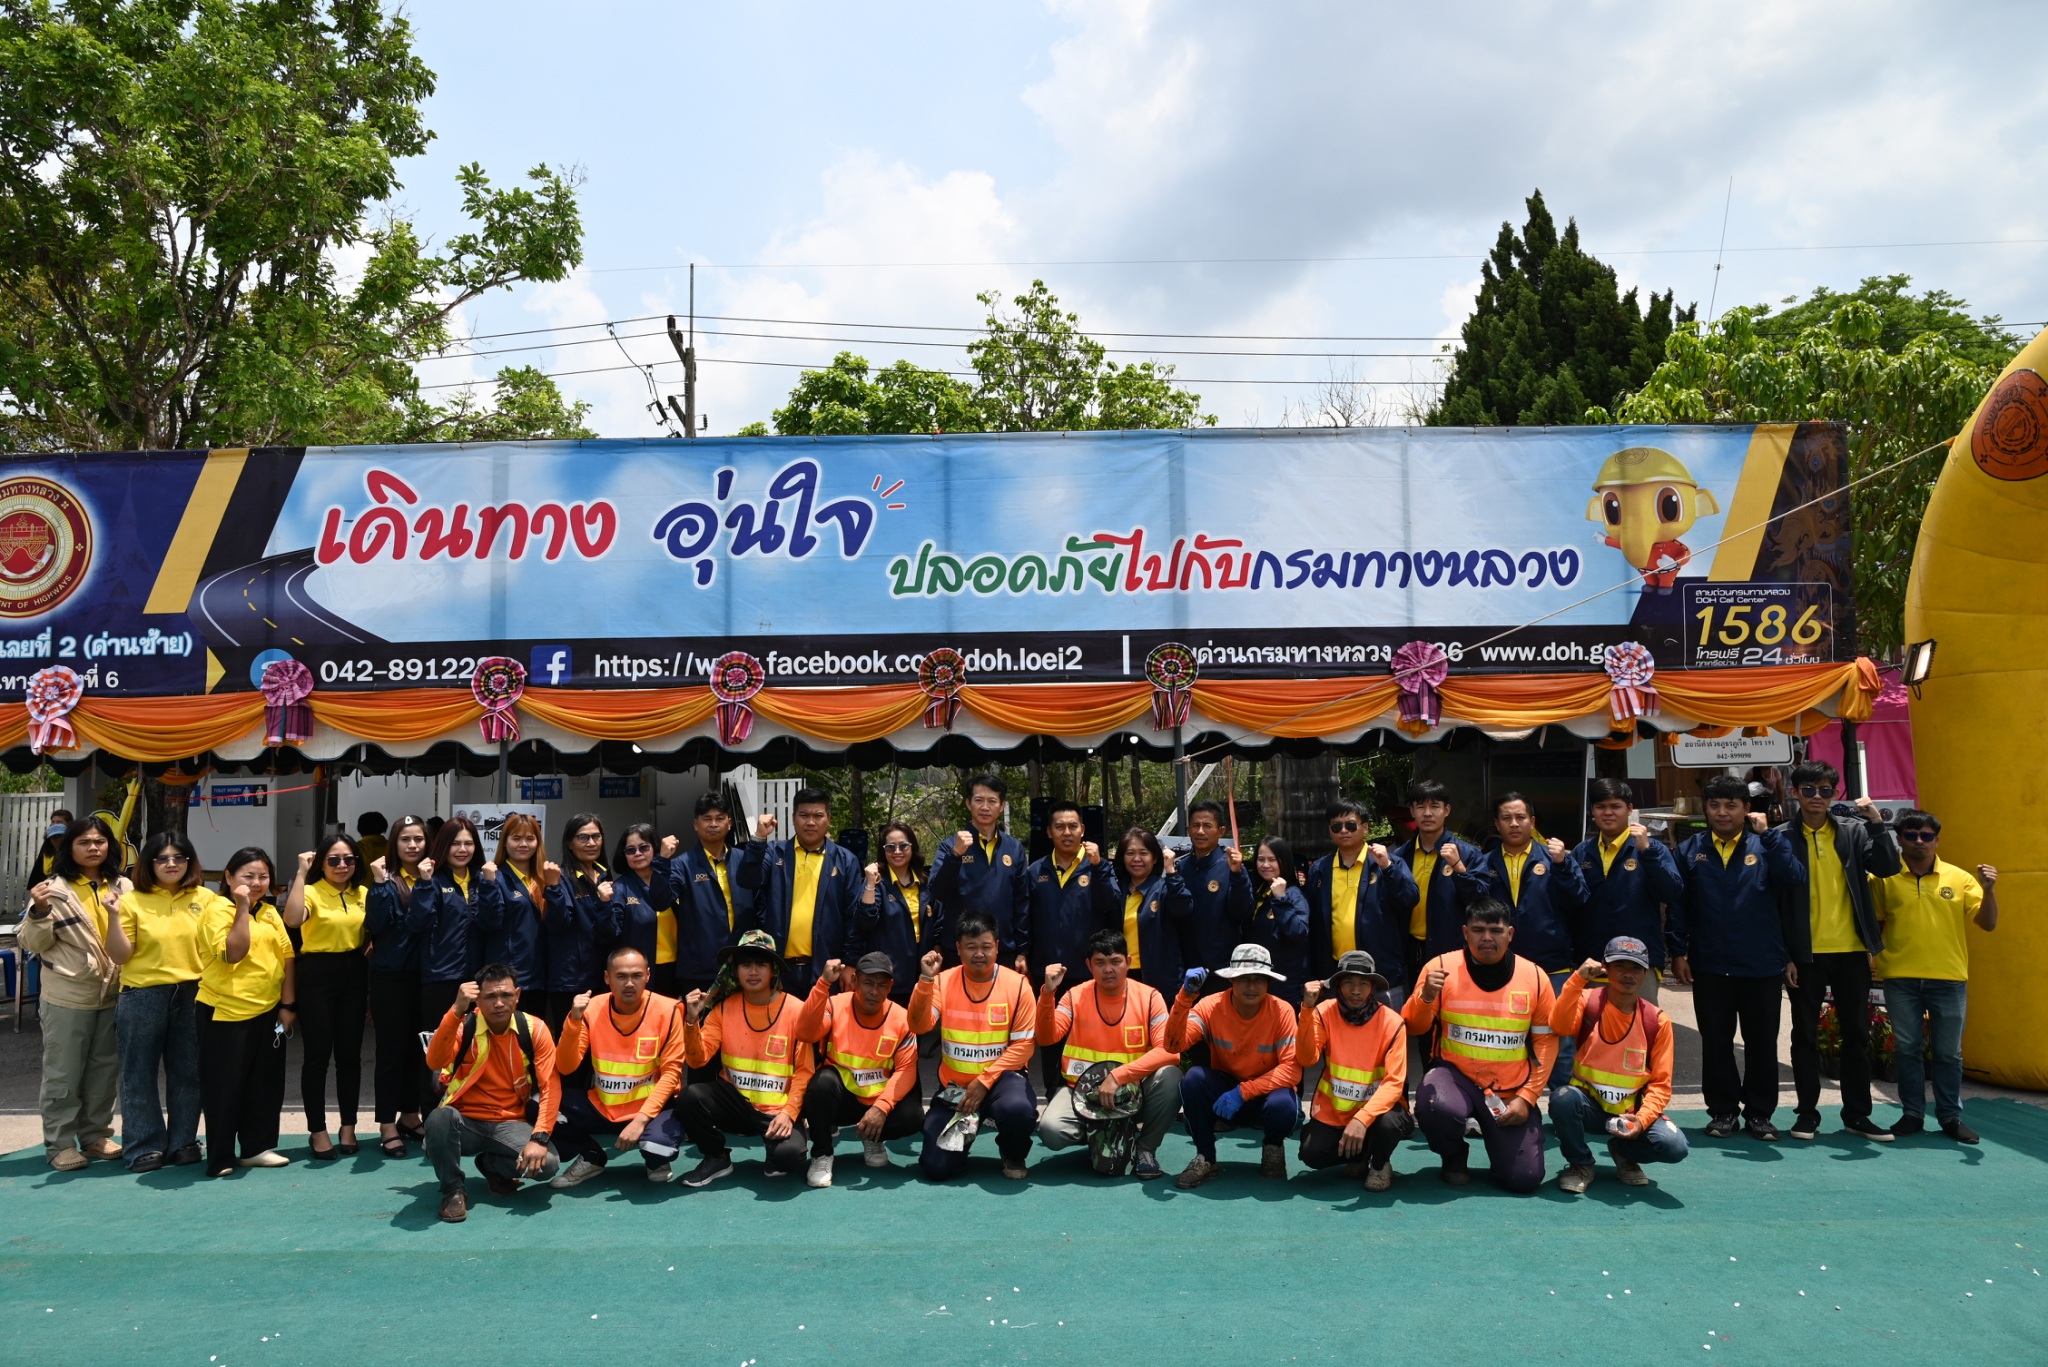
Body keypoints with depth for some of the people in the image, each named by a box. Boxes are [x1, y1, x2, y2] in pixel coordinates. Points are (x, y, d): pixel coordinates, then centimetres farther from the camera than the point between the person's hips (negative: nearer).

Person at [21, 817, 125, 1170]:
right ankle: (59, 1144, 13)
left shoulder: (122, 888, 3)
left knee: (105, 1070, 13)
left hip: (113, 994, 4)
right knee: (62, 1073, 4)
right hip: (68, 996, -4)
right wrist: (40, 911, -24)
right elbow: (33, 943, -7)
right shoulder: (55, 888, -8)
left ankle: (95, 1135, 25)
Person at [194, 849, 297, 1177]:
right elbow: (233, 954, -22)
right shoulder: (218, 910, -8)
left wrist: (288, 1004, 1)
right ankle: (220, 1158, 10)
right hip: (225, 1013, -6)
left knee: (265, 1083, 11)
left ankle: (256, 1147, 23)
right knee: (225, 1087, 1)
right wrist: (242, 907, -22)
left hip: (267, 1012, 6)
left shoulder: (270, 912, 10)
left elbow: (287, 955, 8)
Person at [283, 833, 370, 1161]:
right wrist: (301, 872, -25)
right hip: (317, 974, -4)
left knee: (350, 1054, 10)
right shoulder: (312, 892, -6)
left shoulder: (363, 894, 8)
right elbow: (292, 919, -28)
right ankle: (317, 1131, 12)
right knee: (317, 1055, 2)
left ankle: (348, 1127, 21)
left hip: (354, 975, 4)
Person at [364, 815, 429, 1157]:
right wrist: (379, 882, -21)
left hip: (424, 974, 4)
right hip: (390, 976, -4)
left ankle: (409, 1116, 27)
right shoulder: (386, 879, -4)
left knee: (420, 1048, 12)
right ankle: (387, 1126, 9)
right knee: (392, 1049, 1)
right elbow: (376, 925, -17)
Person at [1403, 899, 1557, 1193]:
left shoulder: (1534, 977, -3)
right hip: (1455, 1074, -1)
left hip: (1512, 1090, 1)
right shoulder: (1441, 967, -7)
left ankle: (1495, 1133, 27)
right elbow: (1413, 1028, -4)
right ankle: (1454, 1157, 3)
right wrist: (1425, 997, -26)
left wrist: (1527, 1097, -6)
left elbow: (1546, 1041, 2)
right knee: (1437, 1109, -36)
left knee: (1524, 1179, -10)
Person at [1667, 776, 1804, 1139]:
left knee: (1762, 1042, 8)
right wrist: (1678, 950, -3)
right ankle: (1723, 1111, 19)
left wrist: (1767, 833, -17)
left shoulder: (1766, 844, 2)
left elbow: (1793, 879, -16)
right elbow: (1677, 904, 3)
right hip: (1709, 967, 1)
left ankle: (1760, 1112, 19)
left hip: (1762, 966, -1)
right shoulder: (1690, 850, 4)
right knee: (1716, 1042, 8)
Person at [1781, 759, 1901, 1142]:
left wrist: (1876, 822, -16)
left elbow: (1887, 867, -6)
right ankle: (1807, 1112, 15)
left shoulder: (1854, 831, 4)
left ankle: (1857, 1114, 19)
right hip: (1806, 953, -2)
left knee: (1857, 1034, 9)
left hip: (1851, 950, 2)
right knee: (1805, 1034, 6)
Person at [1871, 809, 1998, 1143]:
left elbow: (1988, 923, 2)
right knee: (1907, 1049, 8)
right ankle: (1912, 1114, 18)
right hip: (1901, 979, -1)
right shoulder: (1885, 878, 0)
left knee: (1949, 1052, 9)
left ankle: (1951, 1117, 20)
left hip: (1949, 978, 1)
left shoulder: (1959, 878, 3)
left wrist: (1988, 891, -13)